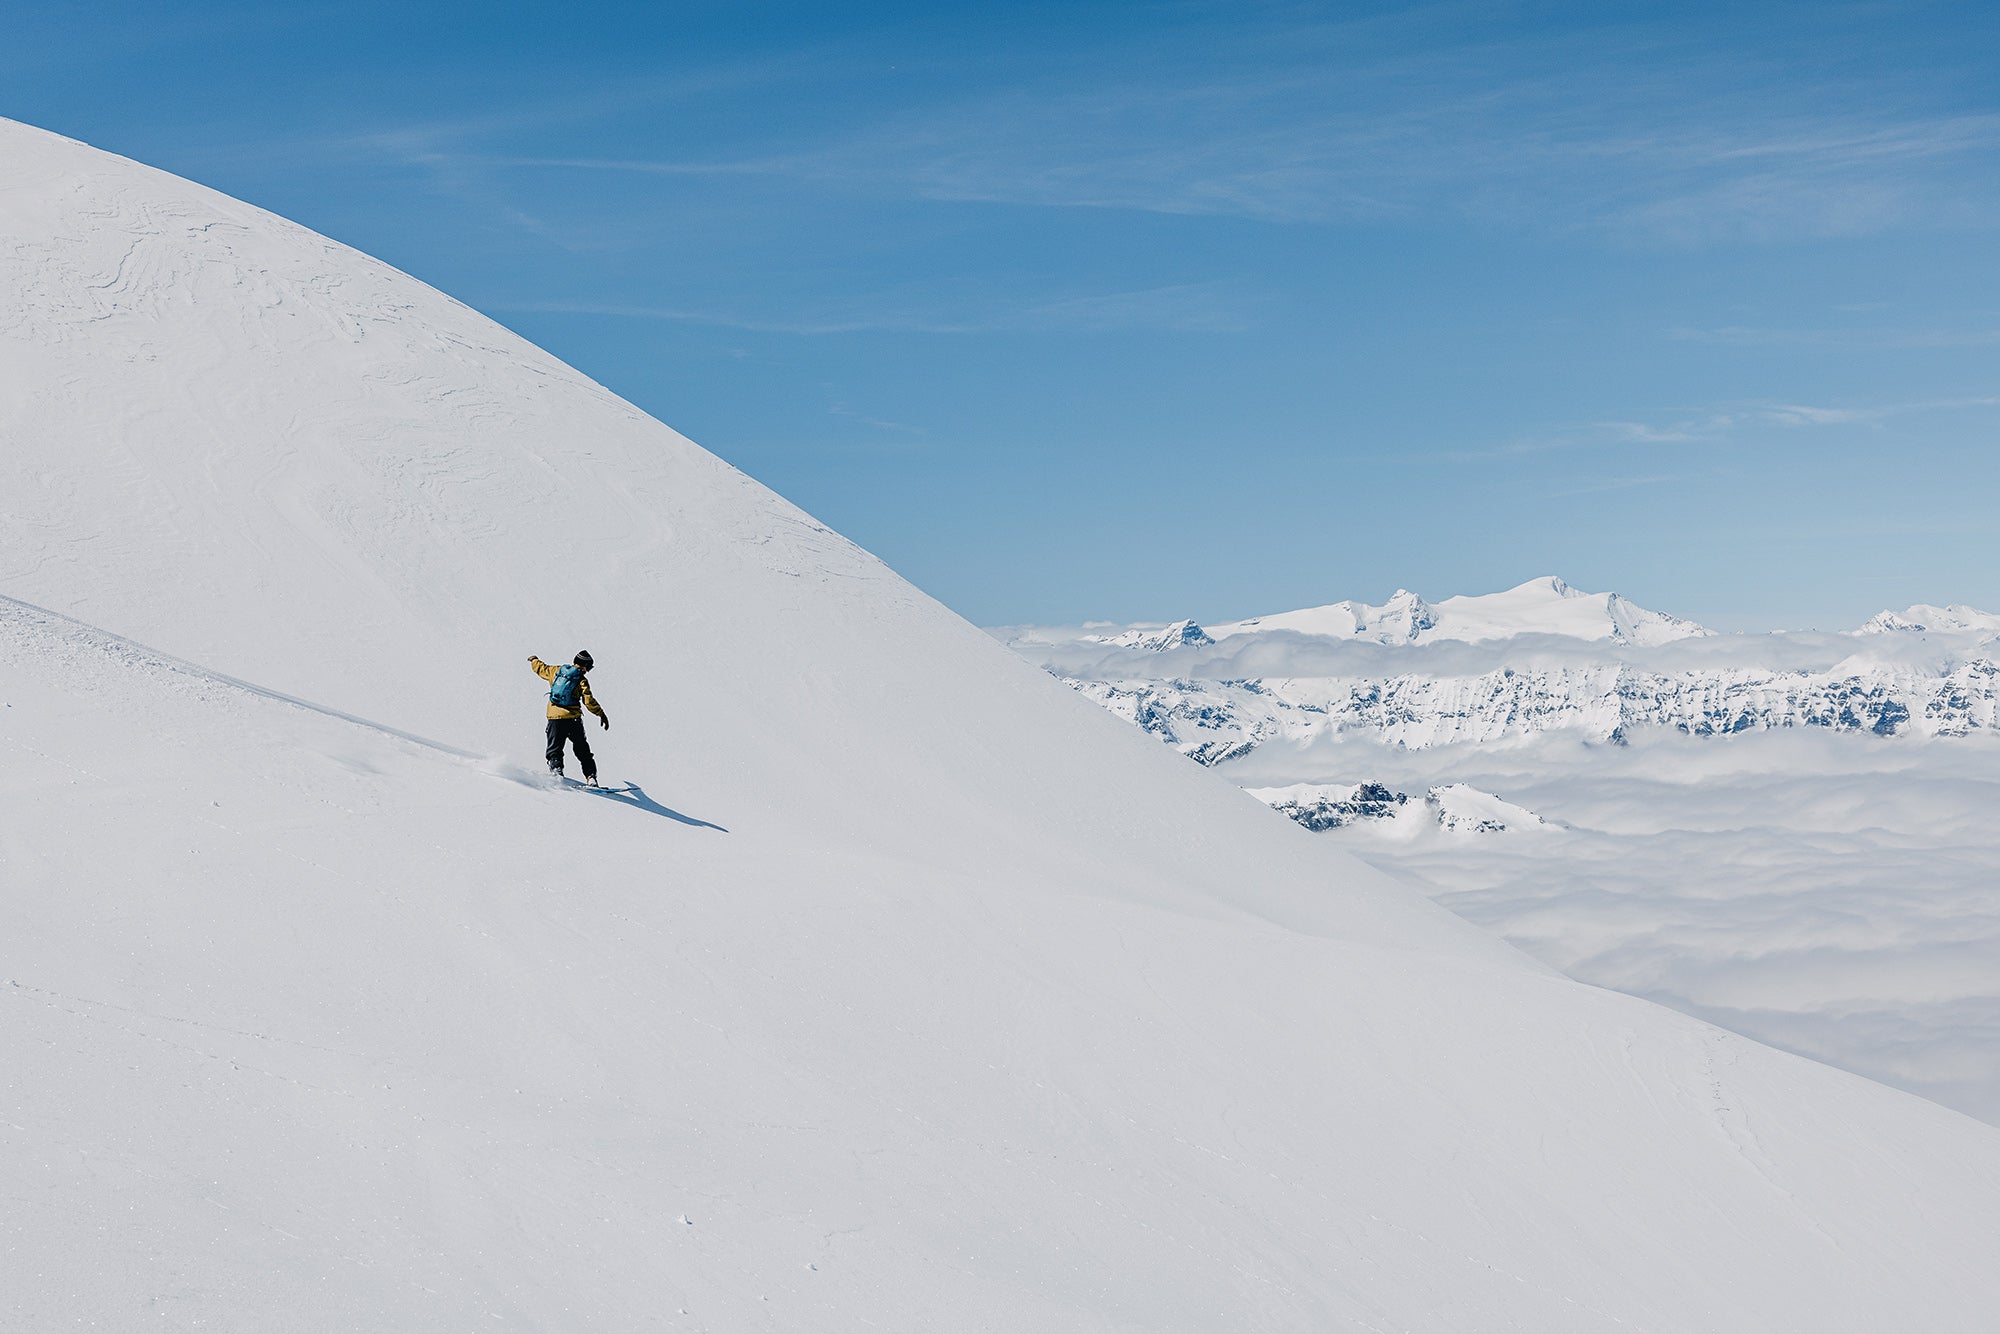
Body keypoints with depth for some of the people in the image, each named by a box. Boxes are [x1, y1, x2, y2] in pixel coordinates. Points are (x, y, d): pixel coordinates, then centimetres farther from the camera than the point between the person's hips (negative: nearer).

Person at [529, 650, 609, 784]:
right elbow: (589, 701, -13)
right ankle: (591, 776, 1)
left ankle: (556, 770, -11)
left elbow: (541, 669, 24)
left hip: (554, 717, 2)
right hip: (572, 718, -2)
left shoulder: (557, 671, 7)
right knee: (582, 750, 7)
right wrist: (601, 714, -9)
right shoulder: (582, 680, -5)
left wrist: (533, 660, 44)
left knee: (555, 749, 9)